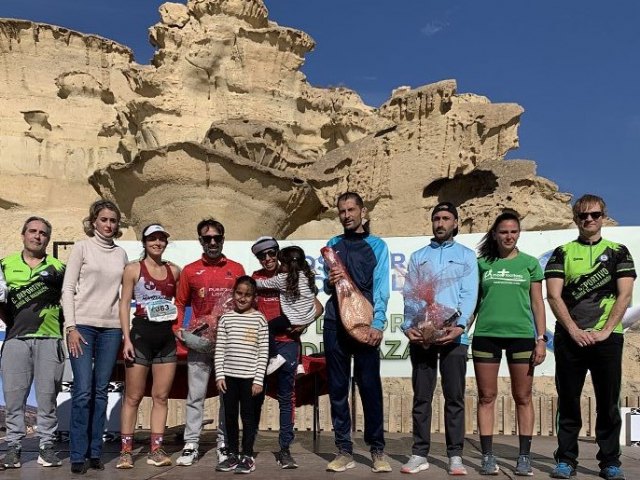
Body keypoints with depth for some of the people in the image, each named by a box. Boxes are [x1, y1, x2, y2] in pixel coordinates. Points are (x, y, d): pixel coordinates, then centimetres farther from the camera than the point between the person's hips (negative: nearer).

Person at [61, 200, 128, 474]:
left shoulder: (121, 254, 12)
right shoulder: (82, 248, 2)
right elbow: (68, 289, -1)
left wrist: (125, 328, 6)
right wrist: (71, 327, -9)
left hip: (111, 328, 3)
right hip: (83, 325, -3)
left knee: (101, 392, 5)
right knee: (83, 391, -6)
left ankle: (95, 452, 13)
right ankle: (78, 455, 3)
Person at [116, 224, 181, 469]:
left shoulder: (174, 271, 9)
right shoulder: (133, 269, -2)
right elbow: (124, 304, -4)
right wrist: (127, 338, -12)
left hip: (167, 338, 4)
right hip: (141, 335, -4)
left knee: (161, 396, 6)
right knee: (133, 396, 2)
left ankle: (156, 450, 13)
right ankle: (126, 451, 10)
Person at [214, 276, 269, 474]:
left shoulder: (259, 319, -1)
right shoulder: (226, 318, 5)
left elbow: (263, 352, -3)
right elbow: (219, 350, 5)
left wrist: (259, 379, -8)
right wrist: (219, 375, -3)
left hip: (249, 376, -2)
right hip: (229, 376, 3)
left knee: (248, 416, 4)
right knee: (230, 416, 9)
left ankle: (248, 457, 12)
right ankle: (232, 455, 20)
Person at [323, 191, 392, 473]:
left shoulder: (377, 245, 7)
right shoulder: (332, 244, 16)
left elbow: (381, 288, -2)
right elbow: (326, 288, 16)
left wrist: (378, 323, -13)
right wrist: (329, 281, -7)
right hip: (334, 323, 3)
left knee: (370, 386, -2)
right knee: (337, 388, 3)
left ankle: (377, 450, 7)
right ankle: (344, 450, 9)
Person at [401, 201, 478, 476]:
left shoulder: (466, 255, 12)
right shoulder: (418, 256, 17)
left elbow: (469, 294, 0)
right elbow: (409, 295, 7)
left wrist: (460, 325, -16)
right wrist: (408, 326, -10)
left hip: (453, 335, -1)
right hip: (421, 335, 2)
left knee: (454, 397, 2)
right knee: (421, 397, 4)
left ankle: (455, 455, 8)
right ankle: (420, 454, 10)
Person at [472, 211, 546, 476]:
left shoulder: (530, 263, 7)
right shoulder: (483, 263, 8)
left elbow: (537, 303, 6)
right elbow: (474, 301, 11)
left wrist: (541, 338, -1)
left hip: (521, 335, 0)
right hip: (486, 335, 1)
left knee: (523, 397, 4)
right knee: (486, 397, 3)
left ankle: (524, 457, 11)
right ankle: (488, 456, 9)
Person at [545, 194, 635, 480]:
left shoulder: (618, 252, 8)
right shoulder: (562, 253, 8)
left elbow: (624, 296, -1)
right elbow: (553, 296, -1)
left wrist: (605, 331, -11)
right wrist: (574, 331, -10)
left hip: (607, 338, 0)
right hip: (569, 338, 0)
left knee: (608, 403, 4)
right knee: (568, 402, 5)